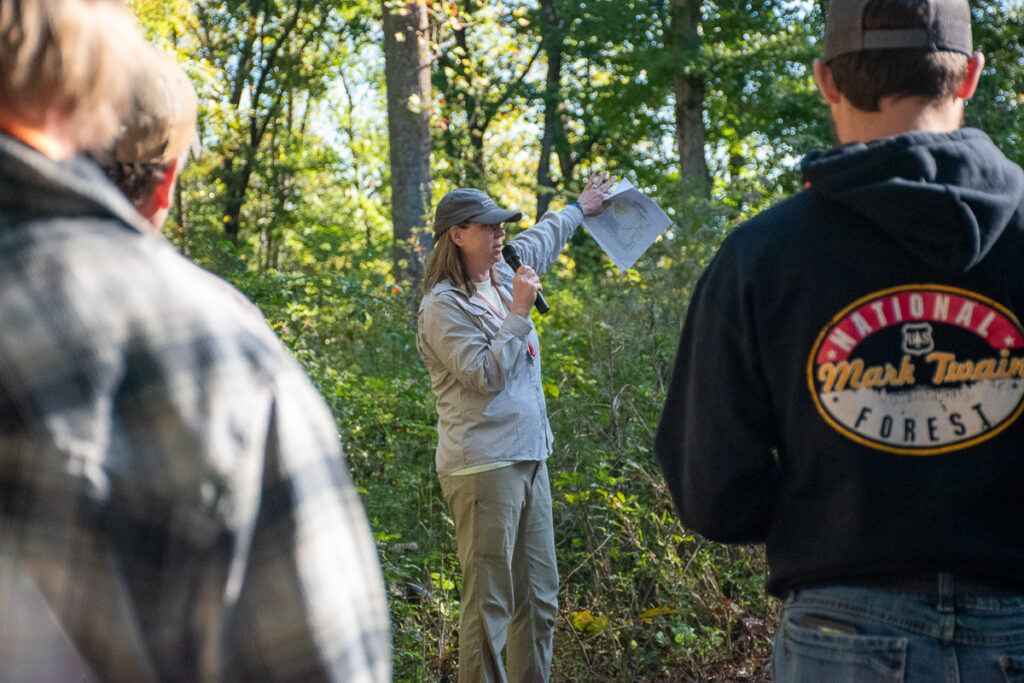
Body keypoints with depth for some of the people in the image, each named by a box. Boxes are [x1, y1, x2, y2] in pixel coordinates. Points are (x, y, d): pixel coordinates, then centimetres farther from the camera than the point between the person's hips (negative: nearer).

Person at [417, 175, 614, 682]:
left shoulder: (501, 278, 14)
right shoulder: (442, 306, -9)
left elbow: (539, 241, 36)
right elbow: (486, 376, -17)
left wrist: (579, 208, 47)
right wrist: (518, 311, -14)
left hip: (530, 460, 9)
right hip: (483, 467, -9)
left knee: (539, 599, 10)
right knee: (489, 604, -8)